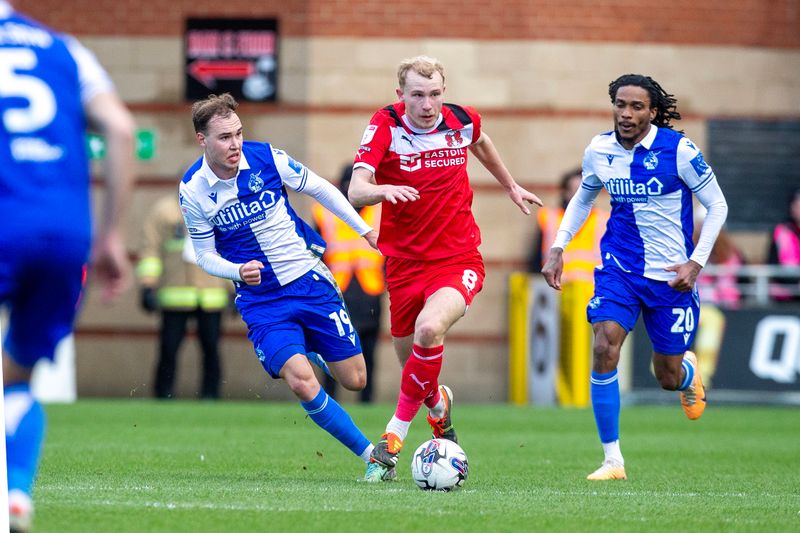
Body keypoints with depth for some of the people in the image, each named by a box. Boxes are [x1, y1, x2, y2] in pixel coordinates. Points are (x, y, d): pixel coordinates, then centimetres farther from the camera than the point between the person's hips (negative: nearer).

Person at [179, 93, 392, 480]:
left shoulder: (266, 158, -11)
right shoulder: (192, 191, -12)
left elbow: (319, 189, 5)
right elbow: (206, 255, -1)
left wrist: (365, 230, 7)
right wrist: (238, 271, -22)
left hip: (310, 280, 2)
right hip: (261, 300, -2)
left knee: (354, 380, 4)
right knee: (301, 382, -22)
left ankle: (315, 353, 40)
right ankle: (371, 454, -6)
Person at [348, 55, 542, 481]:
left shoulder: (462, 121, -4)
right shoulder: (385, 126, -12)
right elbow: (356, 191, -25)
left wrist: (511, 186, 36)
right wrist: (384, 190, -46)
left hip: (458, 258, -1)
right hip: (404, 262, 1)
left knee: (429, 329, -30)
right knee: (411, 362, 11)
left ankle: (394, 437, -18)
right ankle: (438, 405, 49)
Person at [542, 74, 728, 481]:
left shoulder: (678, 150, -14)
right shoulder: (598, 151, -3)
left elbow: (717, 206, -5)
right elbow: (583, 198, 17)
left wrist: (696, 262, -13)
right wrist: (558, 247, 6)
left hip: (671, 275, -2)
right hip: (619, 267, 2)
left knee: (668, 379, 7)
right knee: (603, 348, -22)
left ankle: (688, 372, 48)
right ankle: (612, 459, -14)